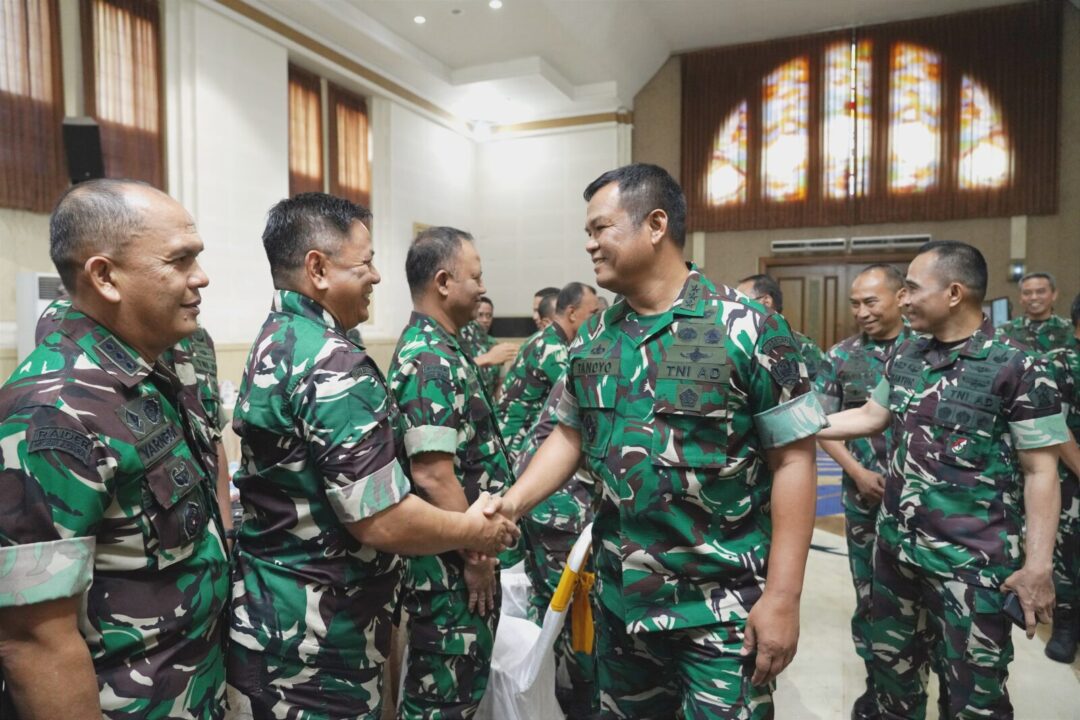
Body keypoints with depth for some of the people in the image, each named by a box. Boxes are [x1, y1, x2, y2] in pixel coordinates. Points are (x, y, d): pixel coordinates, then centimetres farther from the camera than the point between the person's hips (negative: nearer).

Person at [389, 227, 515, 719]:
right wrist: (475, 555, -16)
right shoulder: (431, 360, -22)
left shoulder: (435, 348, 10)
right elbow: (432, 475, -27)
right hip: (451, 564, -10)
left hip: (458, 556, 10)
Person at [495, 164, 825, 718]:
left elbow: (792, 460, -13)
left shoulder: (748, 329, -14)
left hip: (722, 605, -5)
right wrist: (511, 504, -6)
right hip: (620, 596, 6)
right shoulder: (591, 339, 3)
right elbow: (570, 435, 9)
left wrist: (782, 596, -15)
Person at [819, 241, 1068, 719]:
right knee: (892, 665, 21)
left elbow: (1040, 472, -12)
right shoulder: (905, 356, 5)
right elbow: (871, 417, 16)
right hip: (896, 547, 6)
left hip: (973, 562, -5)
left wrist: (1038, 564, -15)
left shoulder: (1018, 369, -12)